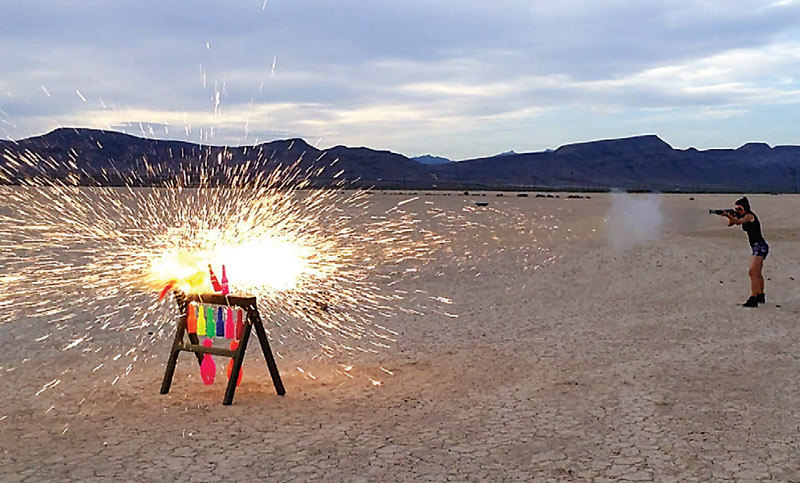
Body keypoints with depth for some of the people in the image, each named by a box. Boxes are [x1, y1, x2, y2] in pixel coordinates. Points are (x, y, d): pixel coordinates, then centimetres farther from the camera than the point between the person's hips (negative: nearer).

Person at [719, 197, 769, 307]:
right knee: (757, 273, 22)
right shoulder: (743, 216, 12)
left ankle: (753, 300, -25)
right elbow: (730, 223, 11)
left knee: (752, 272, -19)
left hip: (760, 247, -11)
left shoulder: (749, 216, -15)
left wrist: (727, 215, -47)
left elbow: (738, 222, -34)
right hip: (757, 248, 11)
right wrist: (731, 216, -8)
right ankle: (761, 297, 37)